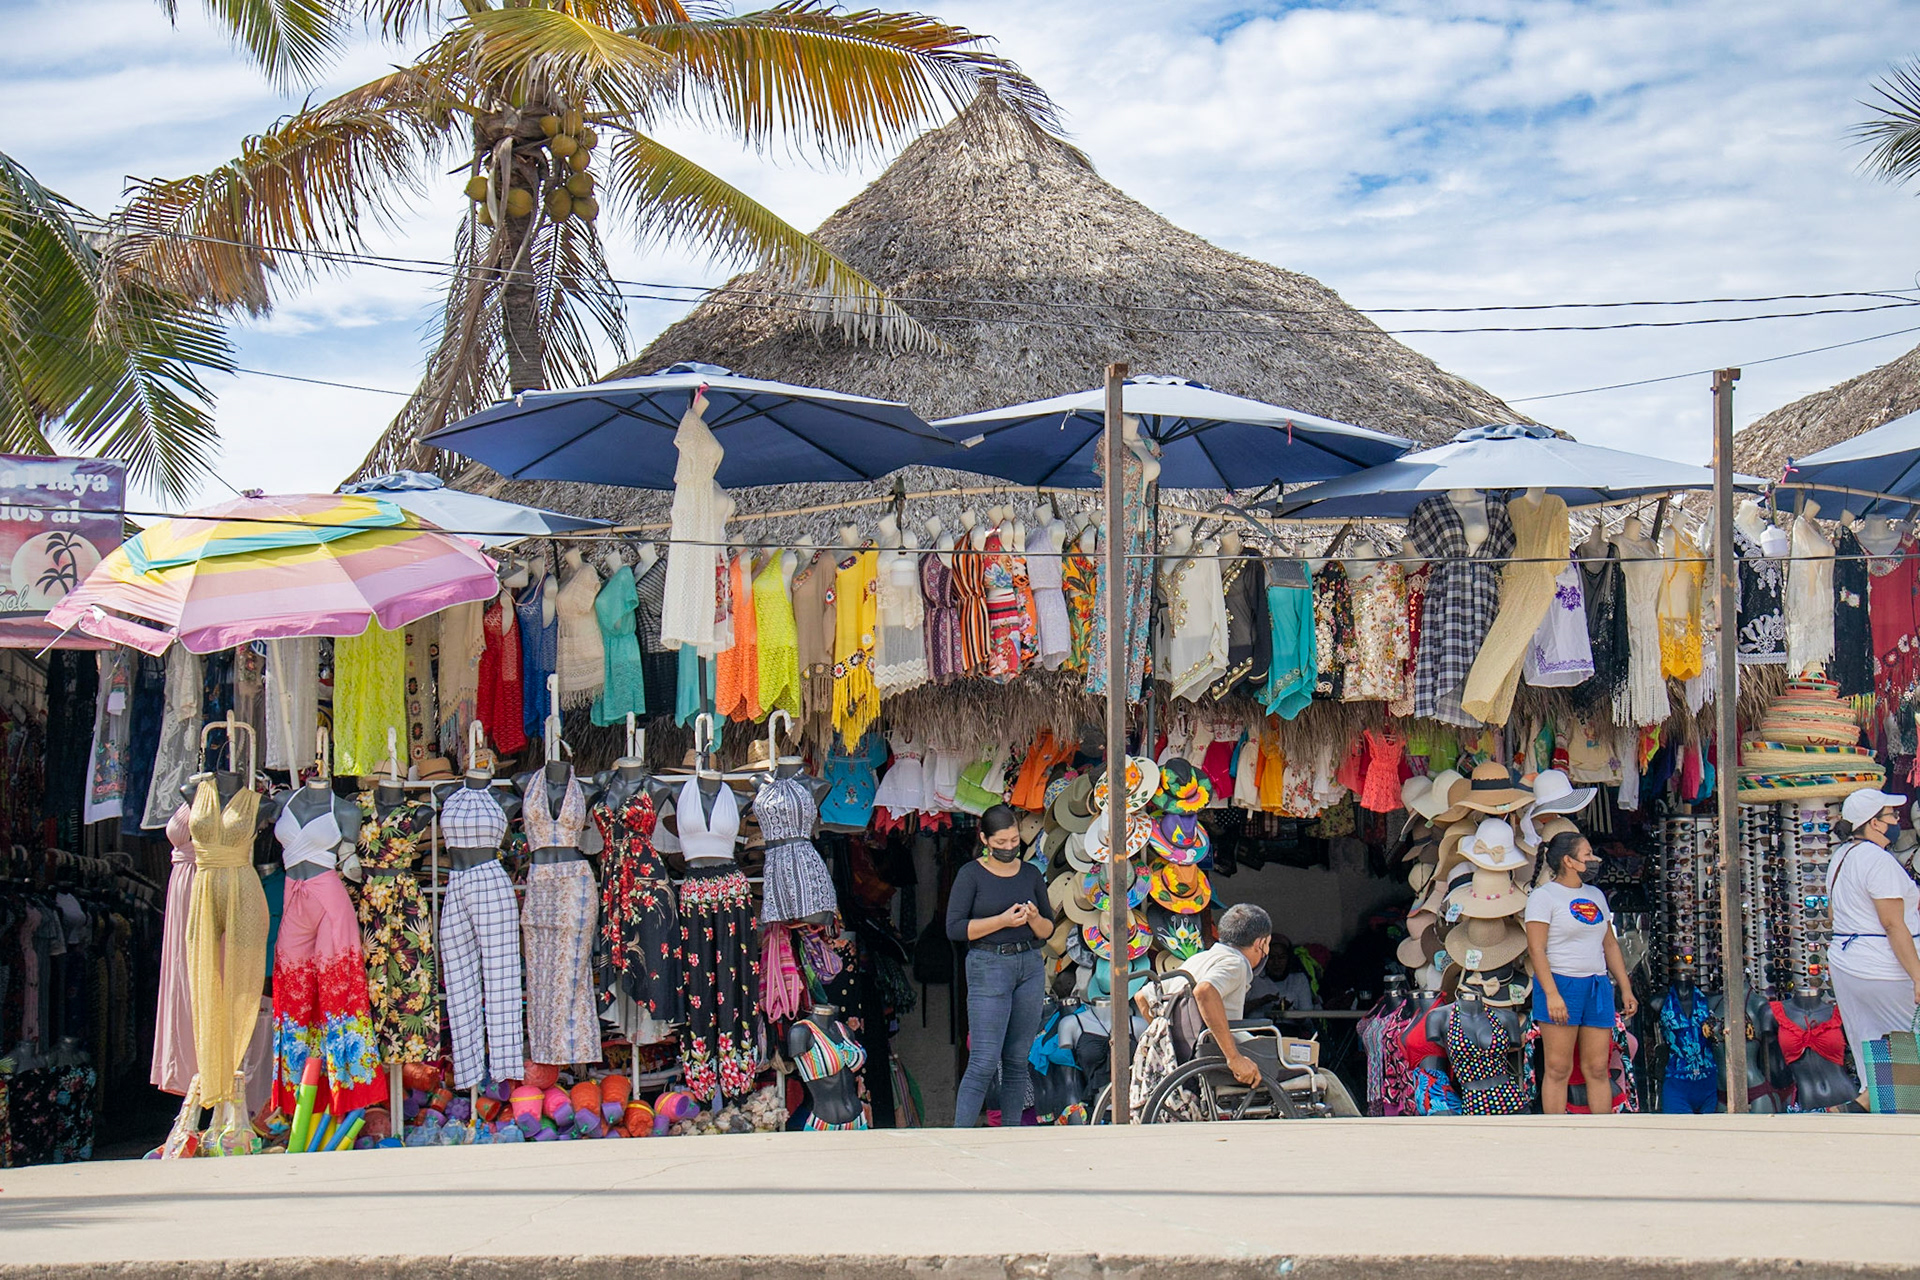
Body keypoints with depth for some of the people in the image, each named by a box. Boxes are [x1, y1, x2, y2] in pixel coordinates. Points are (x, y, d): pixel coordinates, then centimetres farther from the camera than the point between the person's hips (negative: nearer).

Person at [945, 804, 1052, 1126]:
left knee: (1017, 1061, 5)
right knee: (984, 1062, -11)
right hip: (988, 966, -5)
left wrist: (1034, 919, -7)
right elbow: (955, 928, -8)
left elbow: (1048, 931, 15)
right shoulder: (971, 874, -1)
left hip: (1030, 967, 5)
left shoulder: (1031, 873, 12)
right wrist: (1002, 921, -16)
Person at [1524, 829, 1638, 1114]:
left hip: (1598, 987, 6)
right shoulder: (1543, 896, -3)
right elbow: (1536, 949, -11)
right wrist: (1551, 994, -20)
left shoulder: (1595, 895, 17)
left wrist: (1626, 989, 14)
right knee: (1559, 1069, -5)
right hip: (1560, 985, -6)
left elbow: (1610, 945, 20)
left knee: (1598, 1069, 4)